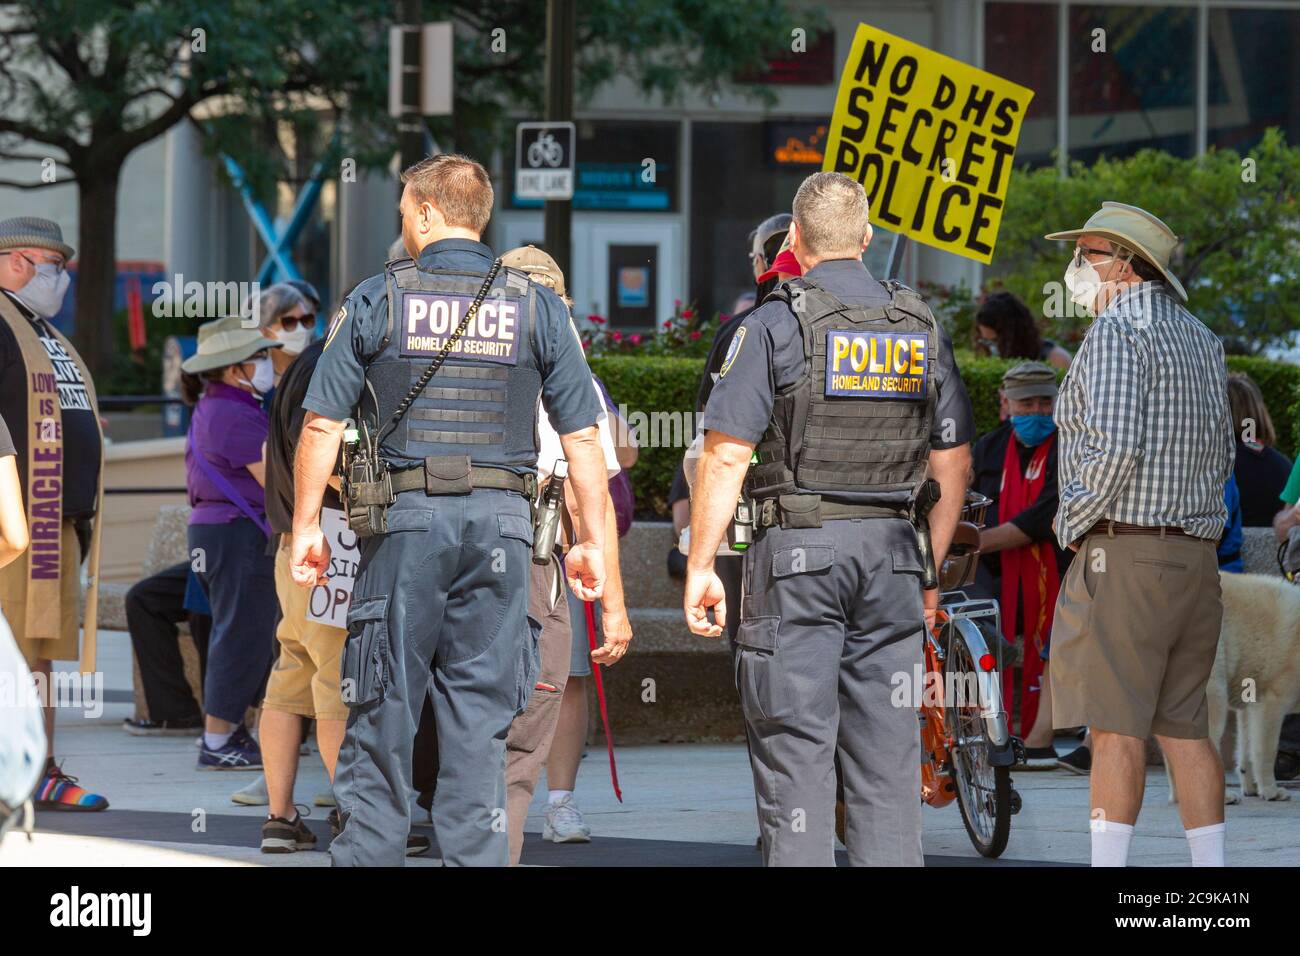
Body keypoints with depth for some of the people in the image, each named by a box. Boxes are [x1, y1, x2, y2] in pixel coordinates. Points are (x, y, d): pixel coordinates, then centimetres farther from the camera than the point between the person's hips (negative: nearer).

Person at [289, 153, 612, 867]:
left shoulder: (375, 300, 2)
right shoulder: (538, 307, 7)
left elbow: (323, 425, 0)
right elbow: (582, 437, 5)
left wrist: (305, 527, 6)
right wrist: (592, 541, 9)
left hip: (405, 516, -1)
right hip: (501, 525, 1)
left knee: (381, 715, 4)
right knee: (479, 724, 4)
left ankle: (366, 855, 3)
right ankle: (476, 856, 1)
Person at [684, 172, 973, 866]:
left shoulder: (775, 325, -5)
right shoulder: (921, 328, 10)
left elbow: (726, 455, -9)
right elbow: (955, 464, 12)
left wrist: (700, 565, -4)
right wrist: (931, 570, 19)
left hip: (798, 549, -4)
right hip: (891, 550, 4)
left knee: (795, 751, -3)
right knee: (886, 753, 7)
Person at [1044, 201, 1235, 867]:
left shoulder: (1117, 333, -10)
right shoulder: (1201, 339, 17)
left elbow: (1113, 445, -21)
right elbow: (1223, 456, 20)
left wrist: (1072, 522, -8)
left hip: (1124, 555, -8)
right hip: (1197, 556, 8)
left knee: (1116, 727, -9)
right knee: (1184, 727, 9)